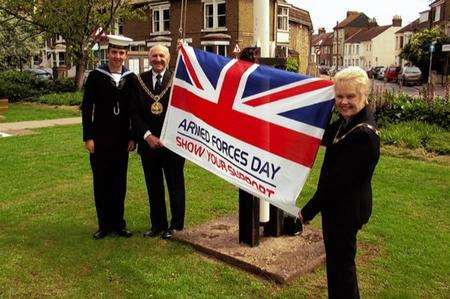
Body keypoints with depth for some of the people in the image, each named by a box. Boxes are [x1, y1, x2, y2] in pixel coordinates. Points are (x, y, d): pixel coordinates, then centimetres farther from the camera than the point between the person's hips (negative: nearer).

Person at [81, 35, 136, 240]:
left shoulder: (131, 78, 3)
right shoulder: (96, 76, -2)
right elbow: (86, 108, -3)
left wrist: (133, 137, 1)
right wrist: (88, 137, -7)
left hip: (122, 140, 2)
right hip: (100, 139, -1)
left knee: (119, 183, 9)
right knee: (101, 183, 7)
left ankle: (118, 223, 22)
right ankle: (105, 225, 19)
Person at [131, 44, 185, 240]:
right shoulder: (140, 80, 5)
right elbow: (135, 112, 3)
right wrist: (147, 135, -8)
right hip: (148, 142, 3)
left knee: (175, 185, 8)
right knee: (153, 187, 12)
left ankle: (176, 225, 22)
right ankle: (158, 224, 26)